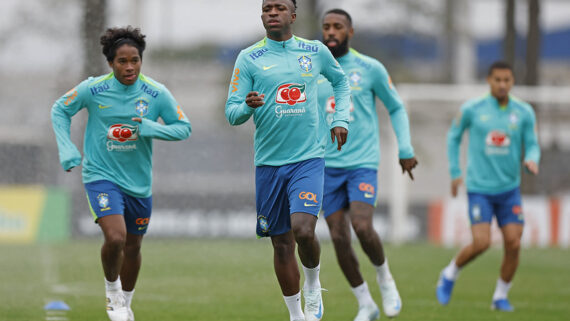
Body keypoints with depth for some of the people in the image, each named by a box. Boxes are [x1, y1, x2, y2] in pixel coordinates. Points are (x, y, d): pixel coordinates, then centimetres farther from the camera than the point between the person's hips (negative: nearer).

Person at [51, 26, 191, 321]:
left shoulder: (156, 94, -8)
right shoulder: (92, 89, -11)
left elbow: (184, 128, -1)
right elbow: (59, 110, 5)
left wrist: (152, 128, -20)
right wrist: (67, 149, -6)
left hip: (138, 182, 3)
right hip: (101, 176, -3)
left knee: (133, 247, 15)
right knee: (115, 238, -23)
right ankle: (112, 291, 5)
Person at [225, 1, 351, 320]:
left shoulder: (316, 51, 4)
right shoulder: (249, 58, 0)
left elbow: (341, 80, 24)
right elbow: (232, 112, -2)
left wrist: (341, 119, 11)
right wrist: (248, 106, -24)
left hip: (309, 158, -1)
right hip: (269, 162, 1)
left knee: (303, 230, -20)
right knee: (282, 243, 5)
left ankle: (313, 285, 10)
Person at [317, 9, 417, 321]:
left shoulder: (370, 69, 0)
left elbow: (396, 108, 11)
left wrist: (405, 149, 3)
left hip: (362, 163, -3)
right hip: (326, 166, 3)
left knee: (362, 227, -22)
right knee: (339, 238, -3)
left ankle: (385, 278, 7)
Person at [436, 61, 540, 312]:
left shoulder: (524, 113, 1)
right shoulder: (472, 109, -4)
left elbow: (532, 145, 5)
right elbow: (454, 136, 12)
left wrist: (532, 160, -18)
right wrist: (454, 173, 8)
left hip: (509, 189, 3)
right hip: (480, 189, -3)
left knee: (513, 244, -6)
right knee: (481, 243, -15)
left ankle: (501, 297, 13)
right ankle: (450, 275, 13)